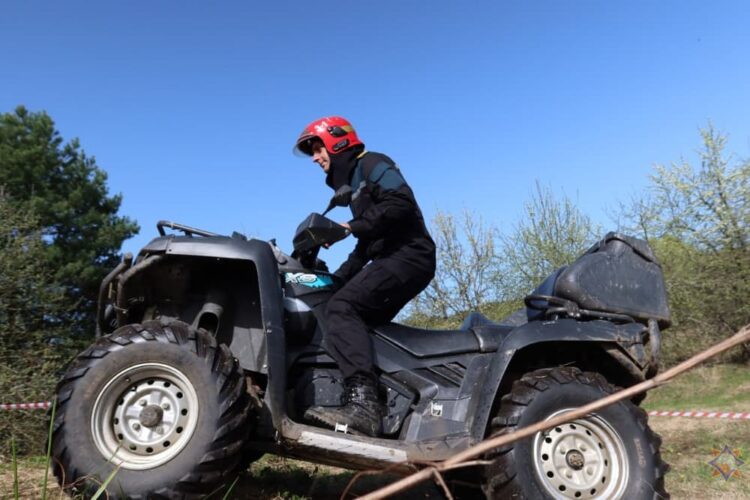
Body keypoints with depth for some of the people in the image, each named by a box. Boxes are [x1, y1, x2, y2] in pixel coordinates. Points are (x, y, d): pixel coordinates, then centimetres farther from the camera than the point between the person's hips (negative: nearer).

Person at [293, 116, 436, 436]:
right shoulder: (352, 182, 29)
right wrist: (337, 278, 20)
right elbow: (367, 243, 28)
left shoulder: (372, 163, 2)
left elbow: (400, 202, -18)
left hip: (408, 256, -11)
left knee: (342, 307, -26)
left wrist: (351, 227, -18)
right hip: (393, 259, 11)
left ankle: (363, 402, -38)